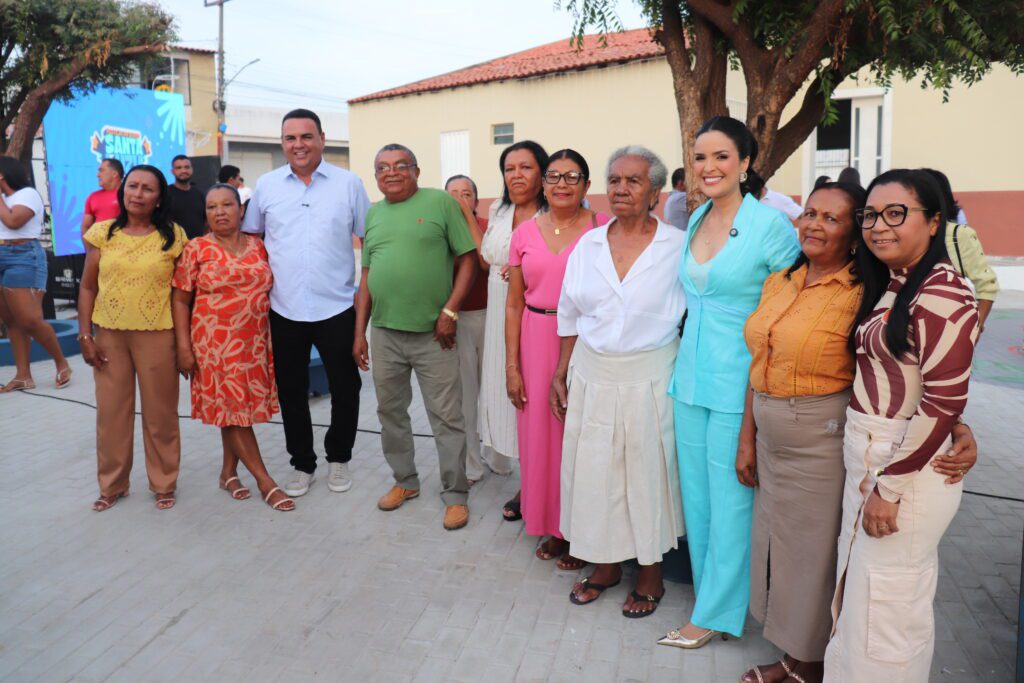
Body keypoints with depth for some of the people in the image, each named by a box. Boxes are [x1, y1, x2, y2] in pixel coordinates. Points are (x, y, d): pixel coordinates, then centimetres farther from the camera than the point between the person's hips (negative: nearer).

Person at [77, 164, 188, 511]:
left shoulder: (174, 236, -1)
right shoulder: (102, 233, 3)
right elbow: (88, 287, 7)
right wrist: (85, 335, 1)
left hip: (157, 335, -2)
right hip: (109, 335, 2)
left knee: (160, 413, 7)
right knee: (111, 412, 11)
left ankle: (163, 484, 24)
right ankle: (111, 484, 28)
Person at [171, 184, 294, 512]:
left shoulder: (258, 247, 7)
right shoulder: (196, 249, -3)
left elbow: (269, 290, 14)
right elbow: (180, 300, -3)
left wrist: (274, 337, 10)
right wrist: (183, 346, -9)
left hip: (254, 343, 4)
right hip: (216, 344, -3)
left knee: (241, 408, 10)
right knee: (232, 409, 0)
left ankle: (229, 471, 26)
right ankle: (265, 480, 7)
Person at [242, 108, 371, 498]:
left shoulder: (348, 183, 1)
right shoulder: (267, 186, 6)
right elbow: (250, 239, 14)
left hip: (337, 307, -1)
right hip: (284, 309, 2)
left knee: (345, 388, 7)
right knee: (291, 391, 11)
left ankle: (338, 458, 29)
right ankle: (302, 464, 28)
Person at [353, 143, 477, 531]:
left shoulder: (441, 202, -3)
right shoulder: (373, 214, 12)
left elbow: (468, 260, -4)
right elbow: (367, 276, 14)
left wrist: (450, 311, -13)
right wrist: (359, 333, 11)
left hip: (433, 334, -5)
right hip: (384, 333, 5)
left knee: (447, 419, 2)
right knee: (390, 413, 15)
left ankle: (455, 495, 16)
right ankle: (405, 481, 34)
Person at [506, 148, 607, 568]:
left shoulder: (603, 229, -3)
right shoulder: (524, 233, 7)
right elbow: (514, 305, 7)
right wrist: (511, 366, 4)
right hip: (537, 342, 3)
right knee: (540, 434, 10)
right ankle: (553, 527, 29)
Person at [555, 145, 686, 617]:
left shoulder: (679, 247, -6)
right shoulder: (588, 245, 4)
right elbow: (570, 316, 10)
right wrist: (560, 374, 9)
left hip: (649, 378, -3)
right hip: (592, 375, 4)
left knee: (648, 471, 7)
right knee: (594, 470, 10)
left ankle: (651, 574, 28)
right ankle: (606, 564, 32)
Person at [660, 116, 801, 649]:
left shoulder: (771, 224, -12)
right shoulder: (696, 219, 9)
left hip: (738, 381, -7)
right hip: (691, 375, 7)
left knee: (729, 499, 5)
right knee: (696, 493, 15)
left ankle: (715, 614, 21)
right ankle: (707, 584, 34)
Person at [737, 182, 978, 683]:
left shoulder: (861, 296, -14)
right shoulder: (778, 283, 5)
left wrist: (958, 427, -28)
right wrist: (747, 440, 11)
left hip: (823, 442, -7)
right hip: (771, 439, 7)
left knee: (815, 550, 8)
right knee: (776, 541, 17)